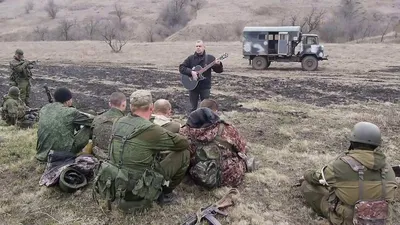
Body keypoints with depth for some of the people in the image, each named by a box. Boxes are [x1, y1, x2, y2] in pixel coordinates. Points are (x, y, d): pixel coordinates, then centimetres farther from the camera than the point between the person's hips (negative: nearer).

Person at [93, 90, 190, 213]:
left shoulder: (118, 123, 0)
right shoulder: (150, 129, -20)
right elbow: (184, 143, -7)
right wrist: (168, 138, 14)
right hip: (137, 193, -7)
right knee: (183, 153, 0)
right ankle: (165, 193, 18)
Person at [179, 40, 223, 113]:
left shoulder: (210, 58, -2)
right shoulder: (190, 58, 2)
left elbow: (218, 70, -3)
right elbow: (181, 68, -2)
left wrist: (218, 65, -25)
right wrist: (191, 72, -16)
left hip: (205, 87, -1)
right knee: (193, 108, 9)